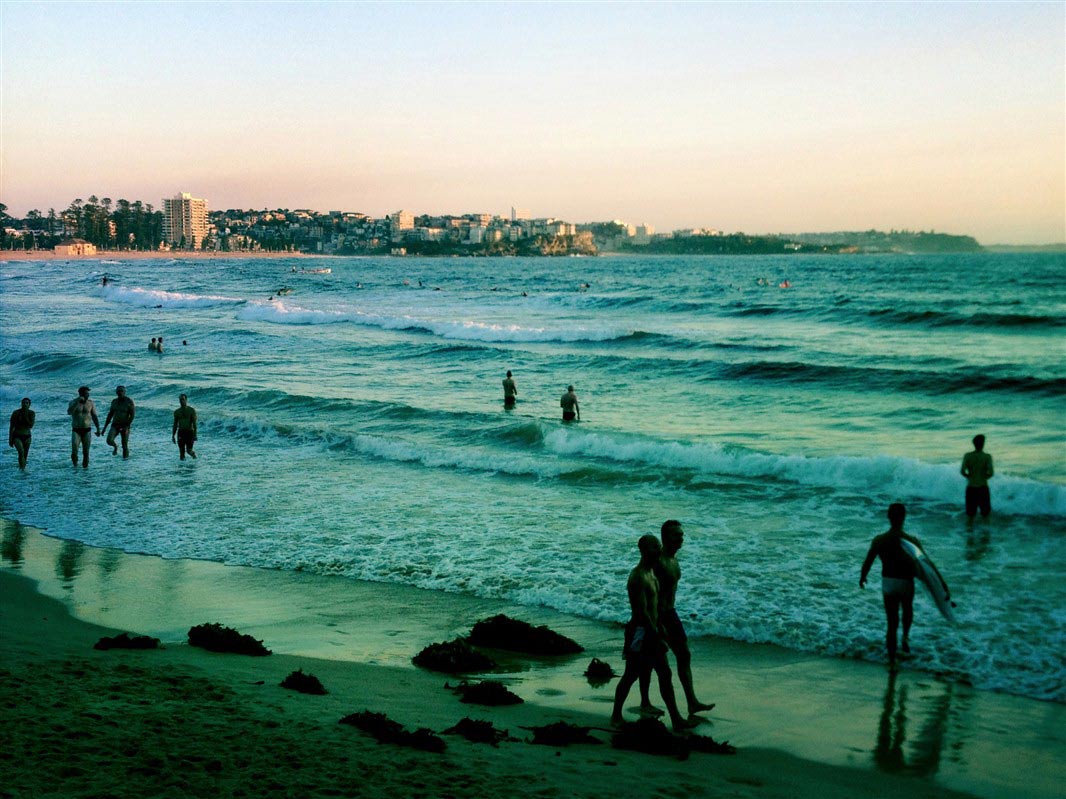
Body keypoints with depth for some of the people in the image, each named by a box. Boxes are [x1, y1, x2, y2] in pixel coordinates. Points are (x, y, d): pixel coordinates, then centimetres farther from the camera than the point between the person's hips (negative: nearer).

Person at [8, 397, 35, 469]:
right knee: (21, 452, -27)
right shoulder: (15, 413, -7)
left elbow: (31, 425, -14)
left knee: (25, 456, 6)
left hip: (27, 437, 3)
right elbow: (11, 427, -4)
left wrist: (25, 416, -18)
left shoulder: (31, 413, -2)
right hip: (17, 437, -3)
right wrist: (10, 439, -6)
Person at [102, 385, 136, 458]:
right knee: (109, 440, -18)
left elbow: (132, 415, -11)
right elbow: (110, 414, 14)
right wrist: (105, 427, 11)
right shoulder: (114, 401, 7)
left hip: (125, 426, -3)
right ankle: (115, 447, 17)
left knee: (125, 445, -4)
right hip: (115, 425, 3)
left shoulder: (129, 401, -8)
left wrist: (127, 426, -21)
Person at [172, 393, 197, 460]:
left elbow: (194, 423, -8)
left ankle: (194, 454, 25)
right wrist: (173, 436, 8)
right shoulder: (177, 412, 9)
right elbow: (175, 425, 14)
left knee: (189, 450, -7)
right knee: (182, 451, -3)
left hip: (189, 432, -3)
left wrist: (195, 435, -17)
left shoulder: (191, 410, -2)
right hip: (180, 433, 3)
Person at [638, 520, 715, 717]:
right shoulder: (657, 561, -22)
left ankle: (692, 702, 8)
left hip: (669, 613, 9)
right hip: (654, 615, -9)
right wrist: (658, 625, -26)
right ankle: (645, 703, 18)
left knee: (684, 655, 6)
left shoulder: (674, 557, 7)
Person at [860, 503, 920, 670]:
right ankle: (905, 636, 18)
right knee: (907, 608, 34)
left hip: (888, 583, 1)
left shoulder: (879, 541, -11)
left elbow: (867, 562, -4)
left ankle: (892, 661, 12)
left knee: (892, 623, 11)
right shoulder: (912, 541, -16)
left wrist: (862, 578, 15)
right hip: (906, 583, -1)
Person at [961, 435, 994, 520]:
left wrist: (969, 477, 7)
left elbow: (963, 471, -13)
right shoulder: (987, 457, -8)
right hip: (983, 487, -1)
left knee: (970, 513, 8)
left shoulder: (967, 456, -4)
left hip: (971, 487, 1)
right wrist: (984, 477, 5)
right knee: (985, 511, 11)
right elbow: (990, 473, -17)